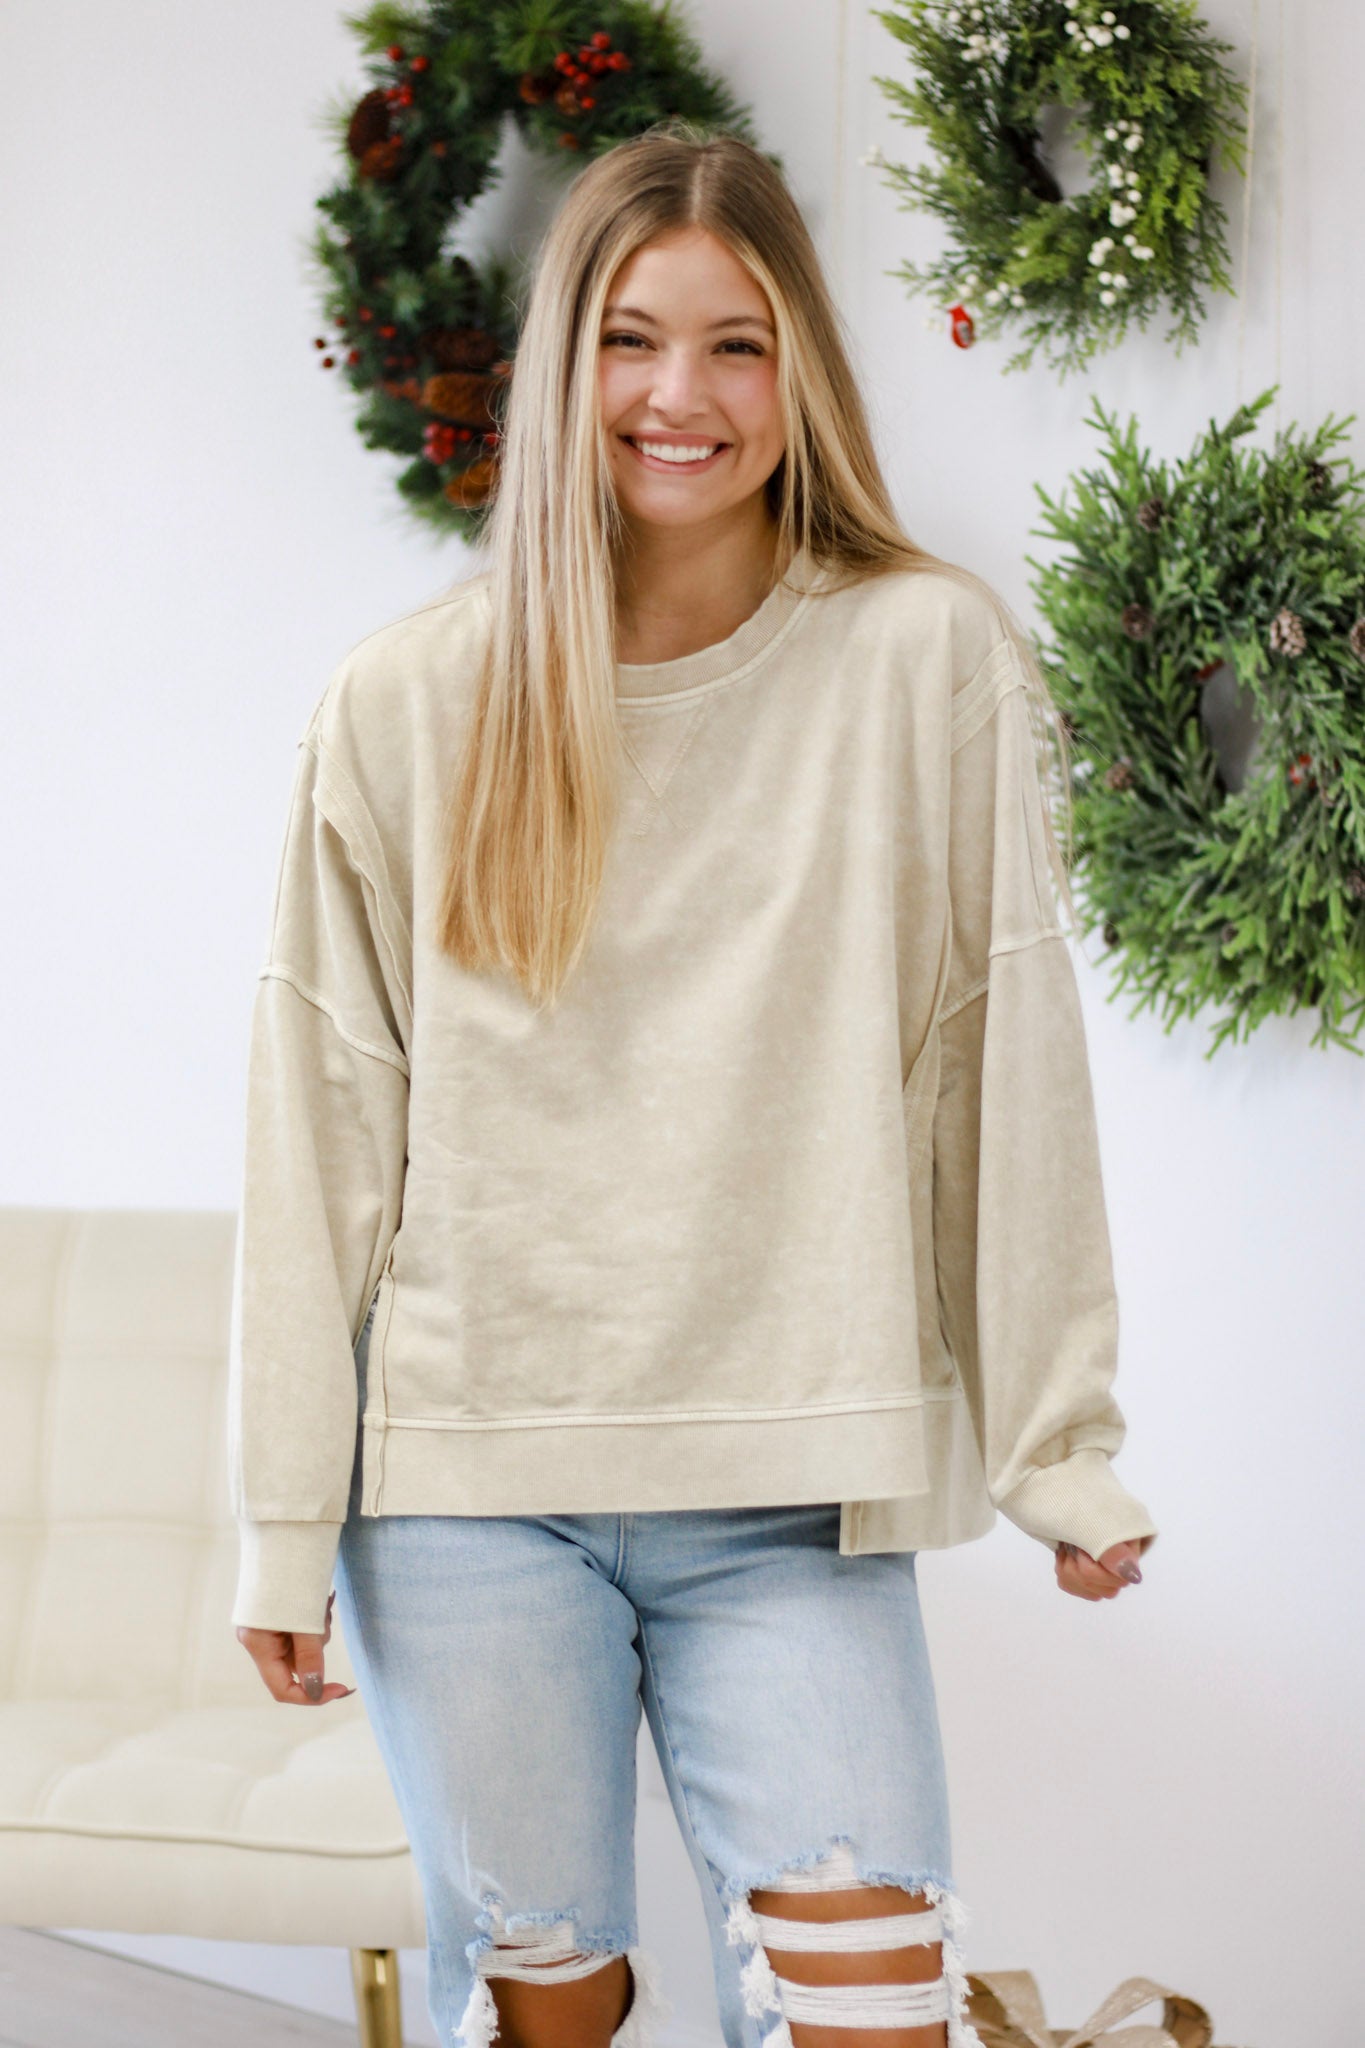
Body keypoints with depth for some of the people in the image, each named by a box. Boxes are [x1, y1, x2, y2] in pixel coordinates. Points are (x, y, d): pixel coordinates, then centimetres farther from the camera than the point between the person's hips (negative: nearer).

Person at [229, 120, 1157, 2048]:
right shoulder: (407, 703, 3)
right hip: (465, 1475, 1)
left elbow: (1007, 1061, 0)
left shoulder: (927, 659, -1)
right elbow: (323, 1122, 3)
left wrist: (1063, 1447, -1)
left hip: (794, 1491, -1)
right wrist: (286, 1517, 2)